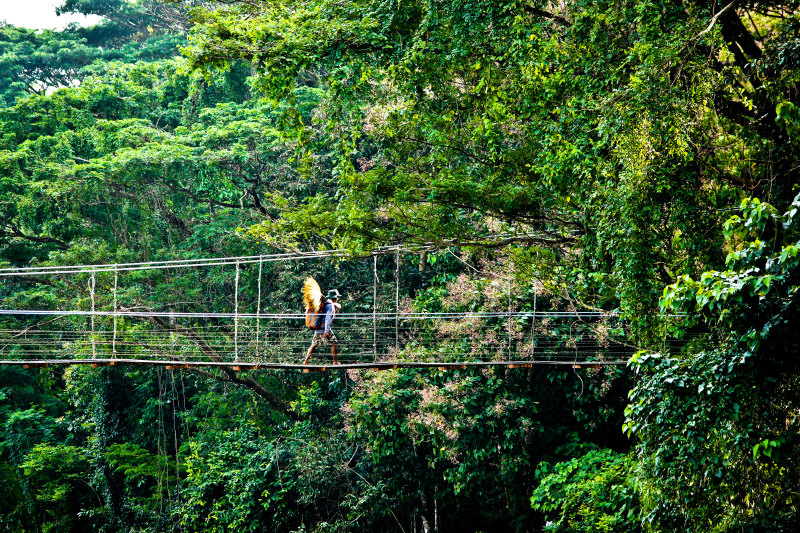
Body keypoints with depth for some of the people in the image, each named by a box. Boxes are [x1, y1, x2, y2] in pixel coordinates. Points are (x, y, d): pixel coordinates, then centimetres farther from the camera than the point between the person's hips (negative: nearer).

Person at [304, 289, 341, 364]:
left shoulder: (325, 304, 16)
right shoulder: (331, 305, -9)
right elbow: (328, 318, -18)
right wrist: (326, 330, -24)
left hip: (317, 329, 9)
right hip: (324, 328, -9)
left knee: (314, 344, 12)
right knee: (334, 343, -2)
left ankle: (306, 362, 10)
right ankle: (335, 362, -3)